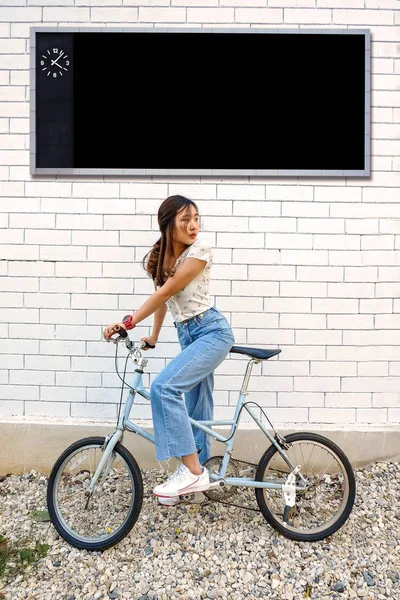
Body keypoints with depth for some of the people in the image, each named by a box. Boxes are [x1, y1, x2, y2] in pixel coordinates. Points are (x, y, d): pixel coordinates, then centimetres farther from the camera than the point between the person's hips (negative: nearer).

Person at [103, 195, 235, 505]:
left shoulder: (200, 250, -15)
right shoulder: (158, 257, 6)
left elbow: (166, 292, -19)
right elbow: (163, 298, 16)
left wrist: (128, 322, -20)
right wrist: (153, 337, 18)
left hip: (212, 331, -7)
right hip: (187, 334, 7)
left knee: (164, 387, -22)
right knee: (196, 409, 13)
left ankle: (193, 471, -13)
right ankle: (197, 473, 28)